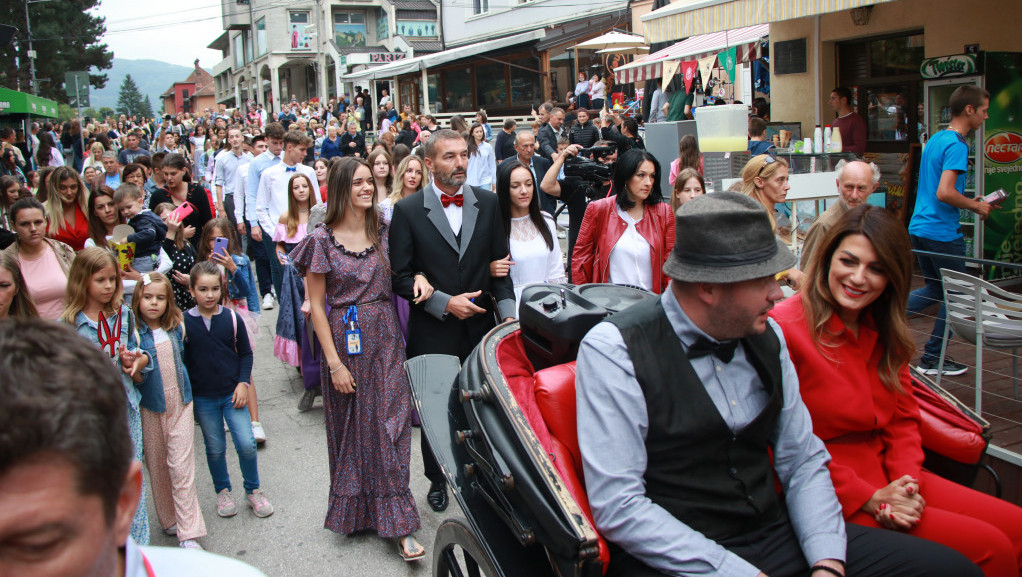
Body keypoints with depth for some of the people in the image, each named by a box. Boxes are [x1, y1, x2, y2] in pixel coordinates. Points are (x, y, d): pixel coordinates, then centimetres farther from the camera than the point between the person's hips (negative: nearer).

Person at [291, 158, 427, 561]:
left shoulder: (383, 232, 4)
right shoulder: (323, 240, -7)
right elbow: (316, 305, -6)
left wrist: (419, 276, -10)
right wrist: (334, 362, -10)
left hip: (384, 339, 3)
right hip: (343, 342, -2)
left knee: (389, 425, 2)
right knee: (351, 428, 10)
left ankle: (398, 524, 9)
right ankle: (355, 512, 30)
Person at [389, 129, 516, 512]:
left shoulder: (488, 204, 3)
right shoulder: (408, 211, -6)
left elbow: (500, 264, 5)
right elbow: (401, 276, -6)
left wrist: (507, 311, -7)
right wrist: (444, 303, -15)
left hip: (481, 325, 2)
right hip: (433, 332, -2)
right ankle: (437, 479, 32)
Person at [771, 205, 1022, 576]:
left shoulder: (884, 332, 9)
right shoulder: (785, 327, -18)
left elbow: (902, 417, 12)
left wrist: (908, 484, -8)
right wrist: (867, 498, -17)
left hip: (885, 473, 8)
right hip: (832, 495, -8)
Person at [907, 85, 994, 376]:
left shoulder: (936, 139, 13)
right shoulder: (957, 145, -17)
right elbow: (944, 193, -27)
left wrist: (969, 202, 18)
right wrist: (976, 207, -11)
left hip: (919, 228, 9)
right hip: (943, 232, -9)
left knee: (934, 289, 20)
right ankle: (932, 359, 14)